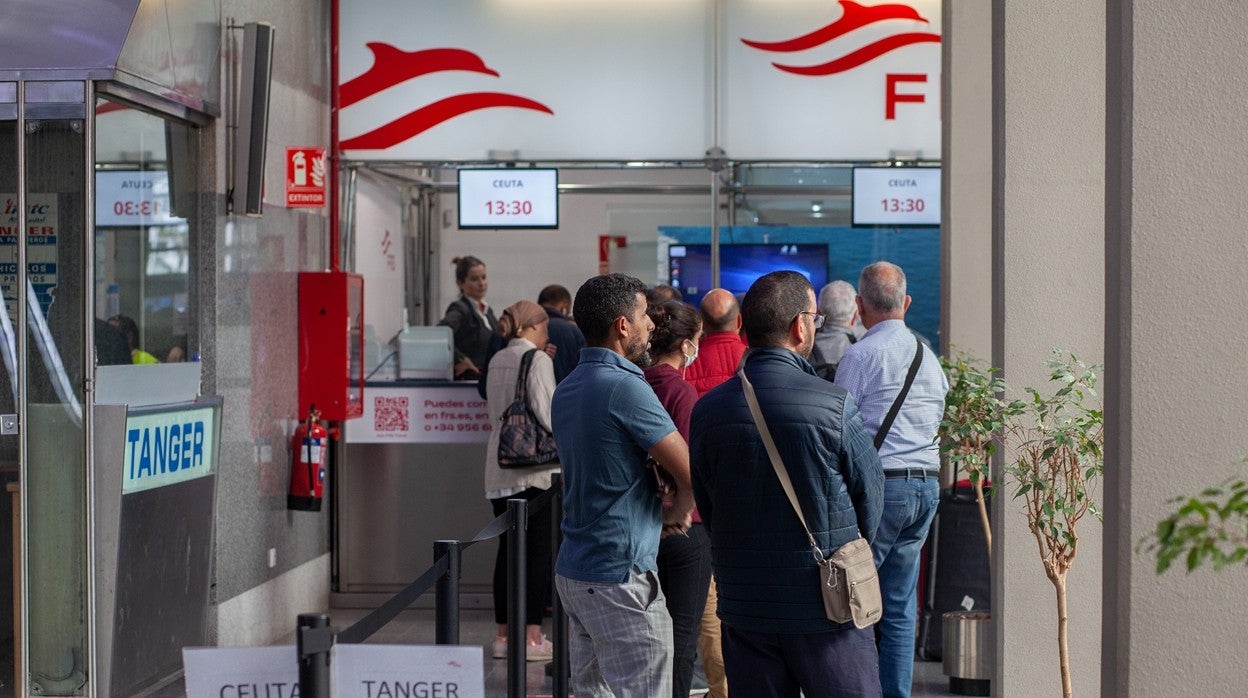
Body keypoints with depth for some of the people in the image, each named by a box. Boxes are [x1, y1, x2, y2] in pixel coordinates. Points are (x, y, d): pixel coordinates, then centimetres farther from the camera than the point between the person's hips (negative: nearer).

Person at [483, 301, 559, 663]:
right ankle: (532, 635, -1)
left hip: (500, 468, 7)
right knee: (538, 549, -1)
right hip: (534, 467, -7)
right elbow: (544, 410, -14)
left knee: (507, 548, 10)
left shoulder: (497, 361, 11)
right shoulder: (537, 359, -9)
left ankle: (504, 634, 14)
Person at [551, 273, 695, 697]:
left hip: (573, 568, 9)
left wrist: (659, 508, 9)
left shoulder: (567, 389, 11)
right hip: (621, 576, -9)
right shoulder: (625, 387, -17)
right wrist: (676, 513, 3)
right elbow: (692, 475, -18)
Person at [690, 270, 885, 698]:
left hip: (744, 604, 4)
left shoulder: (707, 411, -3)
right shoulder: (833, 406, -14)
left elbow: (706, 507, 7)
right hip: (828, 606, -4)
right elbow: (870, 493, -1)